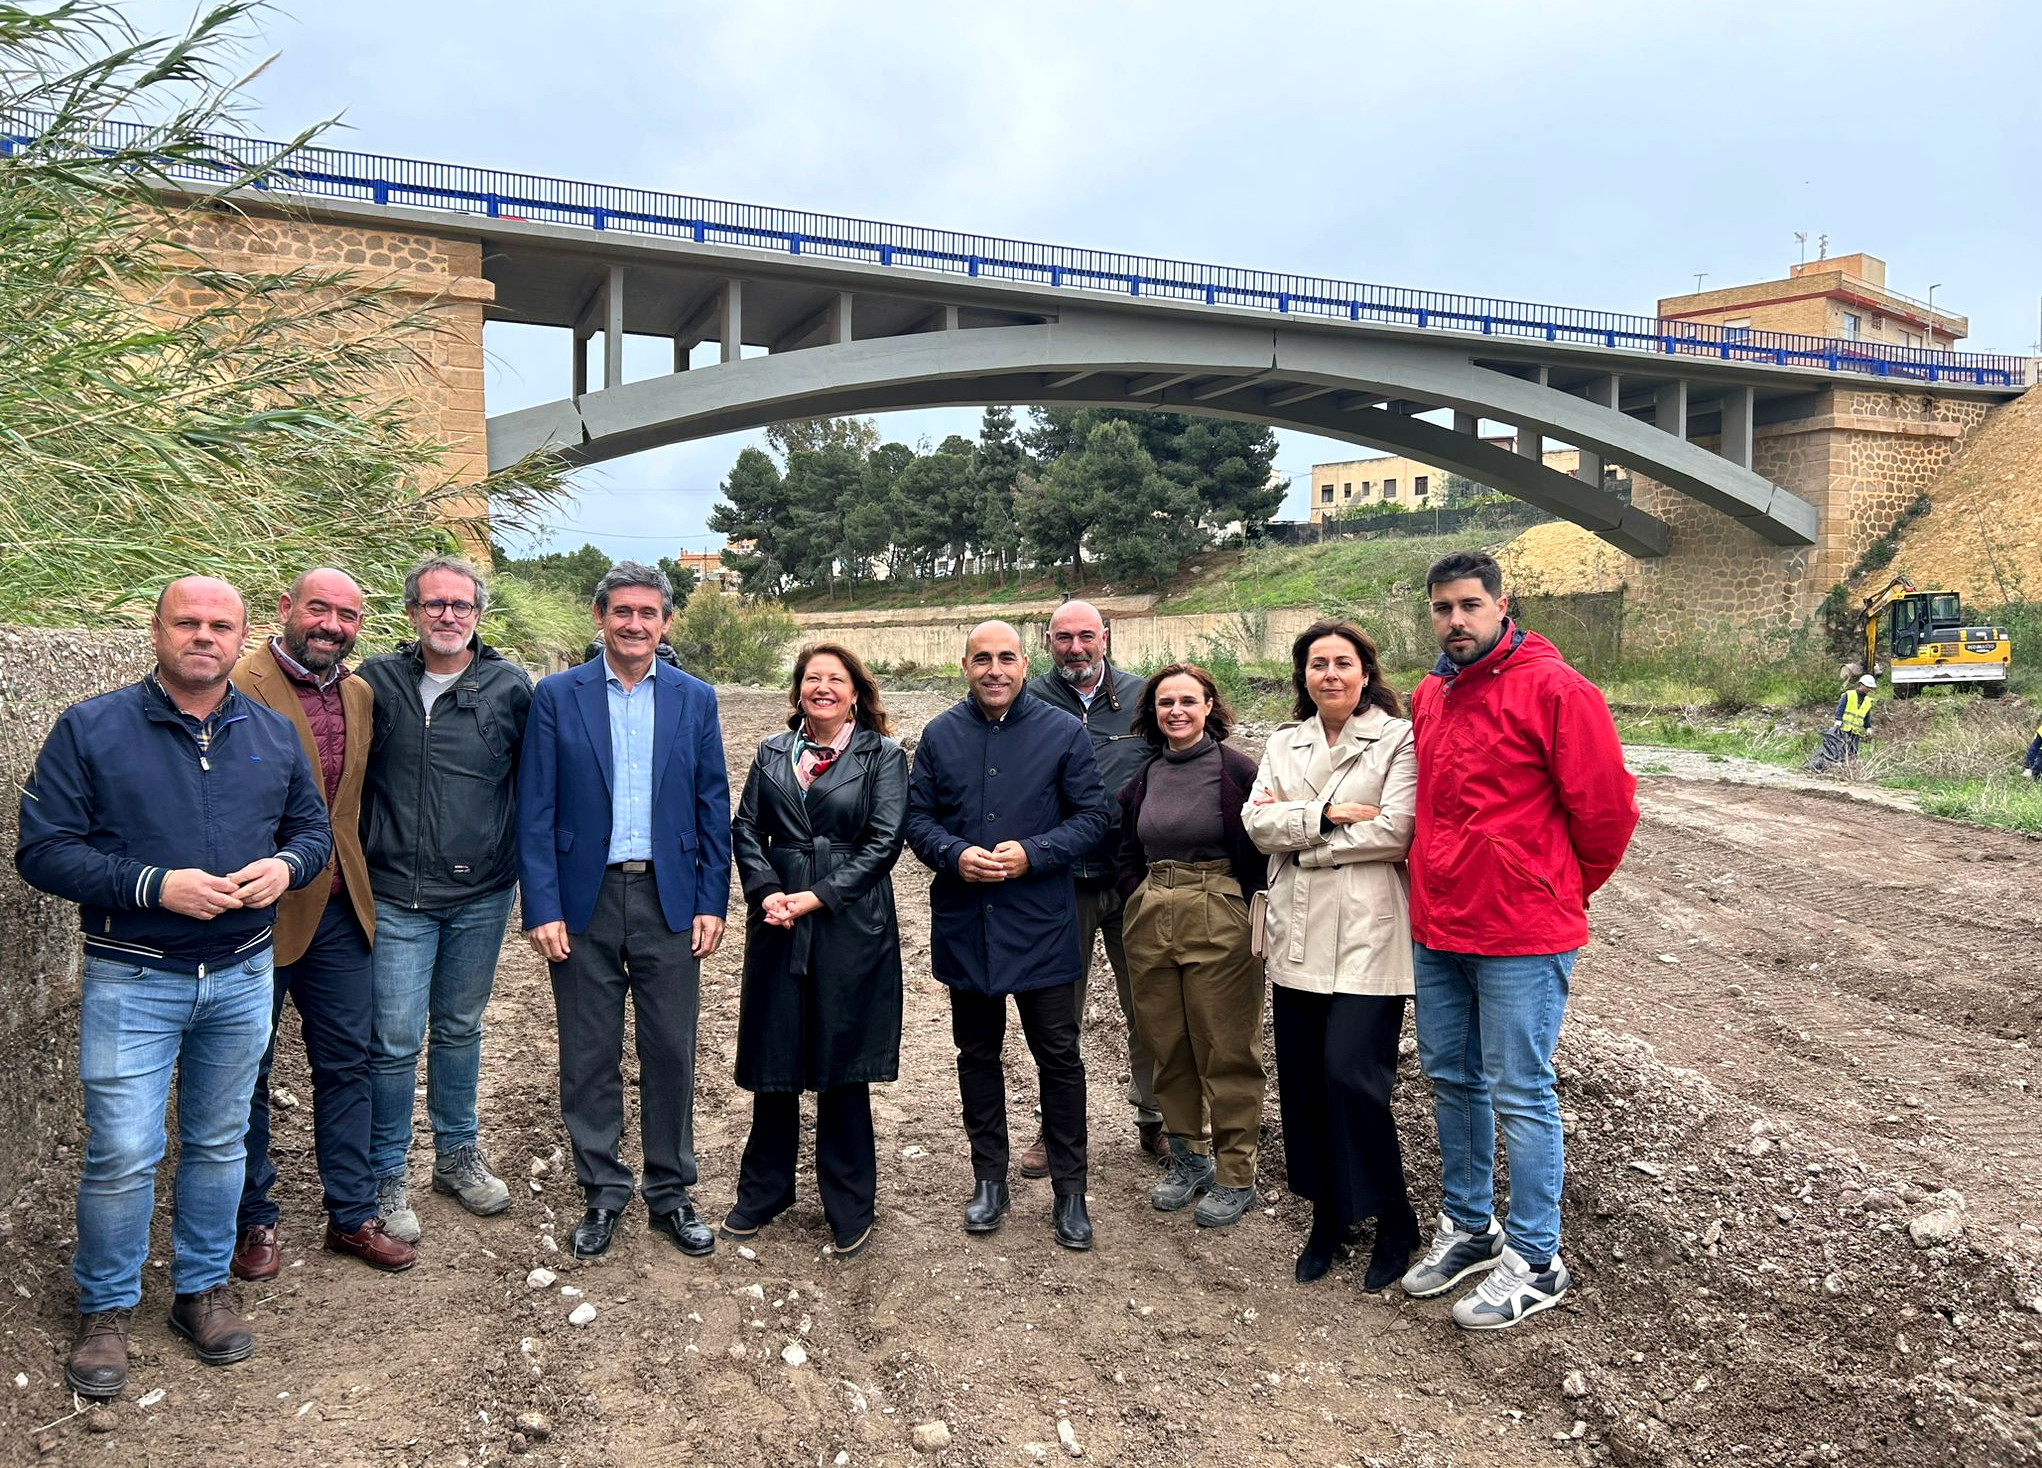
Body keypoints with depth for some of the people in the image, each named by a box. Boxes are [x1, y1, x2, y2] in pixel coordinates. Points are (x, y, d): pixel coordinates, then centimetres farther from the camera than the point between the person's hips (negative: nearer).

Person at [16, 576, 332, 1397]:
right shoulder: (89, 729, -5)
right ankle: (106, 1308, 20)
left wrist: (285, 866, -11)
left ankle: (202, 1289, 31)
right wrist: (154, 886, -21)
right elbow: (42, 850, -9)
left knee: (219, 1144, 14)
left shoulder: (273, 734, 6)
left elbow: (314, 829, 12)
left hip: (243, 975, 3)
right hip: (132, 981, -3)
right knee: (122, 1153, -2)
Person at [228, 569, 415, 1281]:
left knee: (346, 1063, 12)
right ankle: (254, 1221, 27)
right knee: (246, 1073, 11)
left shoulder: (359, 694, 8)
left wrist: (358, 881, 13)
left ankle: (352, 1214, 25)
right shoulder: (239, 687, -13)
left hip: (338, 909, 6)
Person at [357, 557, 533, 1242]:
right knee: (395, 1041, 1)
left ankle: (458, 1155, 33)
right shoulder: (377, 682, -1)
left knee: (460, 1030, 16)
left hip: (481, 896, 1)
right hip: (396, 896, -1)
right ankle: (387, 1177, 18)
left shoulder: (510, 686, 0)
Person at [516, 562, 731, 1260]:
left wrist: (712, 902, -1)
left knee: (670, 1053, 8)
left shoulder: (695, 699, 5)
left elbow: (713, 806, 5)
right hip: (585, 900, -1)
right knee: (589, 1057, 8)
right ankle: (602, 1192, 24)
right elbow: (535, 810, -2)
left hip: (670, 899, 1)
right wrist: (542, 908, -8)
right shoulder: (557, 696, 0)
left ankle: (671, 1193, 23)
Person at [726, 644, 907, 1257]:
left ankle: (849, 1207, 18)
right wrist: (767, 892, -11)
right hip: (778, 926, 3)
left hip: (850, 927, -3)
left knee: (841, 1067, 4)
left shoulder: (883, 757, 0)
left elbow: (884, 841, -8)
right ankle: (763, 1190, 27)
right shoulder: (772, 753, 12)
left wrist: (816, 897, -14)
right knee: (772, 1063, 10)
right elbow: (745, 830, 6)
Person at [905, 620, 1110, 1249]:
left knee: (1059, 1057, 4)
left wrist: (1032, 854, -16)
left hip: (1041, 925, -2)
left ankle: (1069, 1192, 18)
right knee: (977, 1055, 14)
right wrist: (954, 854, -14)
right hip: (964, 924, 3)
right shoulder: (940, 735, 4)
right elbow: (916, 817, 6)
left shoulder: (1064, 733, -3)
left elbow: (1092, 817, -3)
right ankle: (990, 1180, 29)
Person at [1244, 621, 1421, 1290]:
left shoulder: (1398, 739, -2)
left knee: (1351, 1075, -11)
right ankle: (1327, 1215, 25)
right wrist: (1328, 815, -14)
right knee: (1301, 1080, 7)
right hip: (1297, 938, 5)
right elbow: (1258, 821, 1)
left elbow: (1394, 830, -13)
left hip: (1366, 939, -5)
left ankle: (1394, 1221, 11)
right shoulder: (1283, 745, 14)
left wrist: (1297, 830, -6)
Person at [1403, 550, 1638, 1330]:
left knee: (1519, 1094, 1)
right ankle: (1468, 1225, 34)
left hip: (1522, 936, -7)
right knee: (1451, 1077, 17)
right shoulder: (1428, 697, 9)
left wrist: (1564, 889, 2)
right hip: (1436, 928, 7)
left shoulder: (1554, 689, -13)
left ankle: (1534, 1262, 16)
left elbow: (1607, 808, -11)